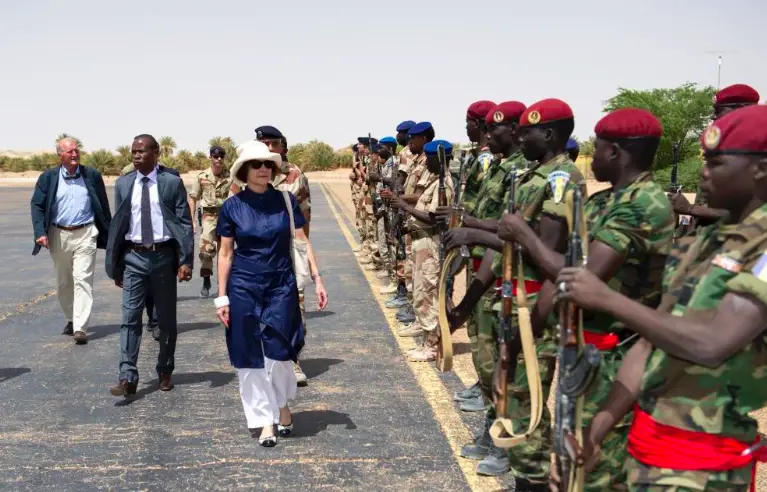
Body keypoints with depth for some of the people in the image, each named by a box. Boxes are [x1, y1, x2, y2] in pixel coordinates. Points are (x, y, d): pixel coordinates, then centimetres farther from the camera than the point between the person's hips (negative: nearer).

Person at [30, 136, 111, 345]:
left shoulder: (92, 175, 2)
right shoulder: (48, 177, 2)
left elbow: (103, 206, 6)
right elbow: (37, 205, 1)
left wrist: (109, 235, 7)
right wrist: (40, 232, -13)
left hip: (85, 234, -2)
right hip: (58, 235, 2)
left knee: (83, 280, -11)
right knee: (63, 282, 14)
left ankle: (80, 328, -13)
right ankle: (71, 320, 33)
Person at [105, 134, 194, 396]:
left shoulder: (172, 182, -3)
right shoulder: (123, 184, 5)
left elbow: (185, 223, -4)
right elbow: (117, 224, 9)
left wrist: (186, 260, -12)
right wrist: (115, 264, 7)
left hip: (163, 255, -1)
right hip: (134, 257, 2)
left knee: (166, 318, 9)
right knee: (130, 317, -5)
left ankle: (165, 372, 24)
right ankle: (128, 377, -4)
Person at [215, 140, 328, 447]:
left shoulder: (285, 201, 0)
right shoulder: (232, 207, -2)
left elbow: (302, 241, 2)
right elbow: (225, 254, 2)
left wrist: (317, 278, -6)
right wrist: (222, 297, 1)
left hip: (281, 285, 0)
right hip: (244, 287, 0)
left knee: (278, 352, -4)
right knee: (250, 357, 3)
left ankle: (282, 405, 25)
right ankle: (265, 420, 16)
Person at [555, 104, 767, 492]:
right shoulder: (703, 241, 10)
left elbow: (711, 345, -27)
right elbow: (653, 339, 8)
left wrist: (608, 298, -21)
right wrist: (601, 424, 1)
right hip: (647, 441, 7)